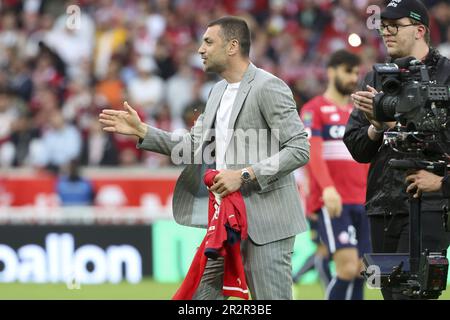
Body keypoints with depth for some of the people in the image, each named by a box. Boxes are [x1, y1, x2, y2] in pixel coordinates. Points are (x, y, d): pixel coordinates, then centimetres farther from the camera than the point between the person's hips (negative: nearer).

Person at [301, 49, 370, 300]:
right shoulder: (314, 110, -1)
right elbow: (313, 154, -13)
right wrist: (328, 189, -28)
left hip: (362, 203, 7)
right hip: (332, 203, -7)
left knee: (360, 272, 1)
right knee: (348, 268, -18)